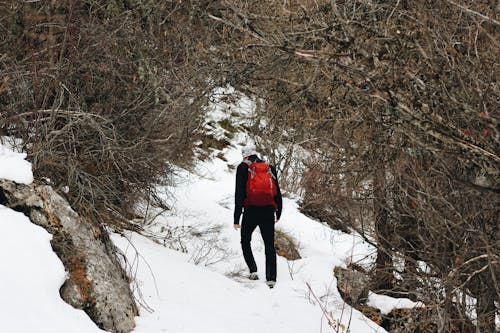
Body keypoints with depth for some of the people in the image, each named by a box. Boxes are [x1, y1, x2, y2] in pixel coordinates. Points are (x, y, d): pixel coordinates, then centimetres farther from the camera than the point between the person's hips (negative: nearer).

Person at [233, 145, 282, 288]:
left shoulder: (243, 168, 0)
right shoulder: (270, 168, 10)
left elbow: (239, 194, -5)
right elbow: (277, 192, 13)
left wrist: (236, 218, -5)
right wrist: (278, 212, 24)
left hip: (251, 211, -2)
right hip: (268, 212, 2)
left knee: (245, 242, 17)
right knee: (270, 246, 7)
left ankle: (253, 271, 3)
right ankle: (271, 278, -1)